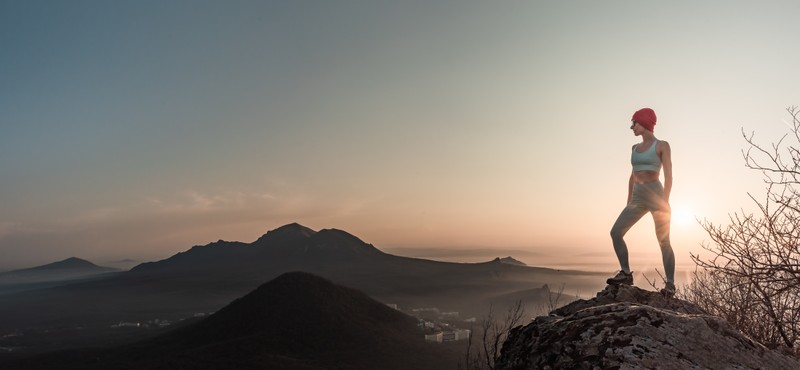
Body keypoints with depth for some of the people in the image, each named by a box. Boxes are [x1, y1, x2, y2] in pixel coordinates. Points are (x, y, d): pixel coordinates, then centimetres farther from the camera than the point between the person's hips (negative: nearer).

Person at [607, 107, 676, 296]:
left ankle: (670, 284, 10)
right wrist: (629, 202, 18)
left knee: (663, 242, -1)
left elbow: (668, 177, -9)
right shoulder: (635, 148, 15)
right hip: (638, 198, 6)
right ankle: (626, 274, 4)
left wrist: (664, 203, -17)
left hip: (656, 195, -6)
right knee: (615, 232, -6)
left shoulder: (662, 145, -3)